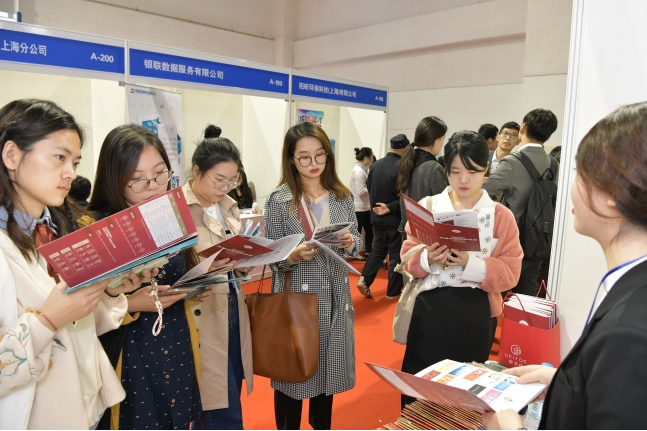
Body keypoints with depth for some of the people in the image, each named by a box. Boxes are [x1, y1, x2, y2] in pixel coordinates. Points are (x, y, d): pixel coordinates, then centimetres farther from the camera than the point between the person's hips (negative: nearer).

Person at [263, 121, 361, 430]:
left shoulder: (342, 196, 3)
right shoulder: (278, 199, -9)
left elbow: (357, 242, 9)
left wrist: (349, 242, -13)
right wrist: (295, 256, -26)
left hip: (335, 298, 4)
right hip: (296, 298, -4)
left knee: (327, 369, 19)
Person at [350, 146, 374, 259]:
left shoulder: (362, 170, 9)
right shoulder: (359, 171, -19)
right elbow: (361, 191, -24)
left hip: (364, 206, 9)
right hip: (358, 207, -9)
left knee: (369, 229, 14)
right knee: (357, 230, 5)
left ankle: (368, 251, 26)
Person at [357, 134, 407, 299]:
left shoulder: (375, 165, 0)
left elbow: (369, 188, 10)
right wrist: (390, 208, -13)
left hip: (377, 217, 5)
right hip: (395, 219, -5)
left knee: (378, 249, 20)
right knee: (396, 254, 8)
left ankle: (364, 279, 8)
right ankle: (393, 291, 16)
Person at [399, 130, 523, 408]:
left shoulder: (501, 216, -1)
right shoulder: (426, 207, 3)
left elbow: (510, 272, -5)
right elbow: (408, 258, 4)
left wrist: (470, 263, -21)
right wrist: (428, 259, -18)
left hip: (474, 314, -1)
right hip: (429, 309, 1)